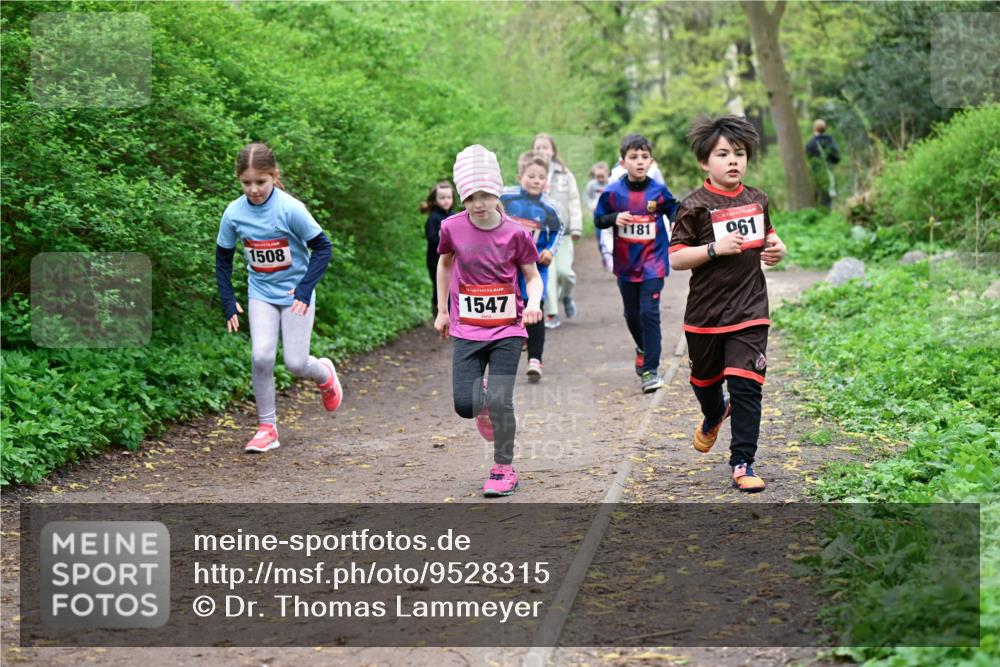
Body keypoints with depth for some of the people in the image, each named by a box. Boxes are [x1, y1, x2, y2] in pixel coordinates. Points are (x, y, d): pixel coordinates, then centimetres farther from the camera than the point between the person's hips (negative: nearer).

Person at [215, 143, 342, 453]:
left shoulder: (290, 209, -19)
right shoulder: (234, 214, -9)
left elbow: (322, 248, -10)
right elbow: (223, 260, 5)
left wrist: (305, 288, -18)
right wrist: (229, 303, 0)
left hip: (295, 294, -2)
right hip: (261, 294, 2)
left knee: (295, 363, -5)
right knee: (261, 356, -15)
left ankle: (324, 373, 32)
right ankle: (267, 428, 0)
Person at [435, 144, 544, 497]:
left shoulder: (515, 233, -9)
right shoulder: (452, 228, -5)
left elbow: (533, 276, 3)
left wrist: (533, 303, -19)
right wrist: (441, 311, 16)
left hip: (507, 329, -2)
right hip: (467, 331, 2)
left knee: (500, 403, -8)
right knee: (463, 405, -6)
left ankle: (504, 469, 11)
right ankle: (485, 403, 31)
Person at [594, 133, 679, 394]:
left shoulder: (659, 191, -6)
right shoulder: (613, 192, -5)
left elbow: (676, 215, 8)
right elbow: (598, 219, 5)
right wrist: (614, 218, -15)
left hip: (653, 263, -3)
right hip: (625, 264, 3)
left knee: (649, 312, -14)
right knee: (632, 315, 17)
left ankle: (650, 370, -10)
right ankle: (643, 349, 47)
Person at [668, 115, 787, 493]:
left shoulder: (757, 201, 5)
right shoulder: (695, 207, -10)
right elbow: (675, 258, -12)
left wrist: (776, 249, 2)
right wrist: (715, 249, -23)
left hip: (750, 310, 1)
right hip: (705, 313, -1)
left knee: (746, 386, -8)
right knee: (705, 379, 20)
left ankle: (742, 462, -1)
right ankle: (714, 415, 54)